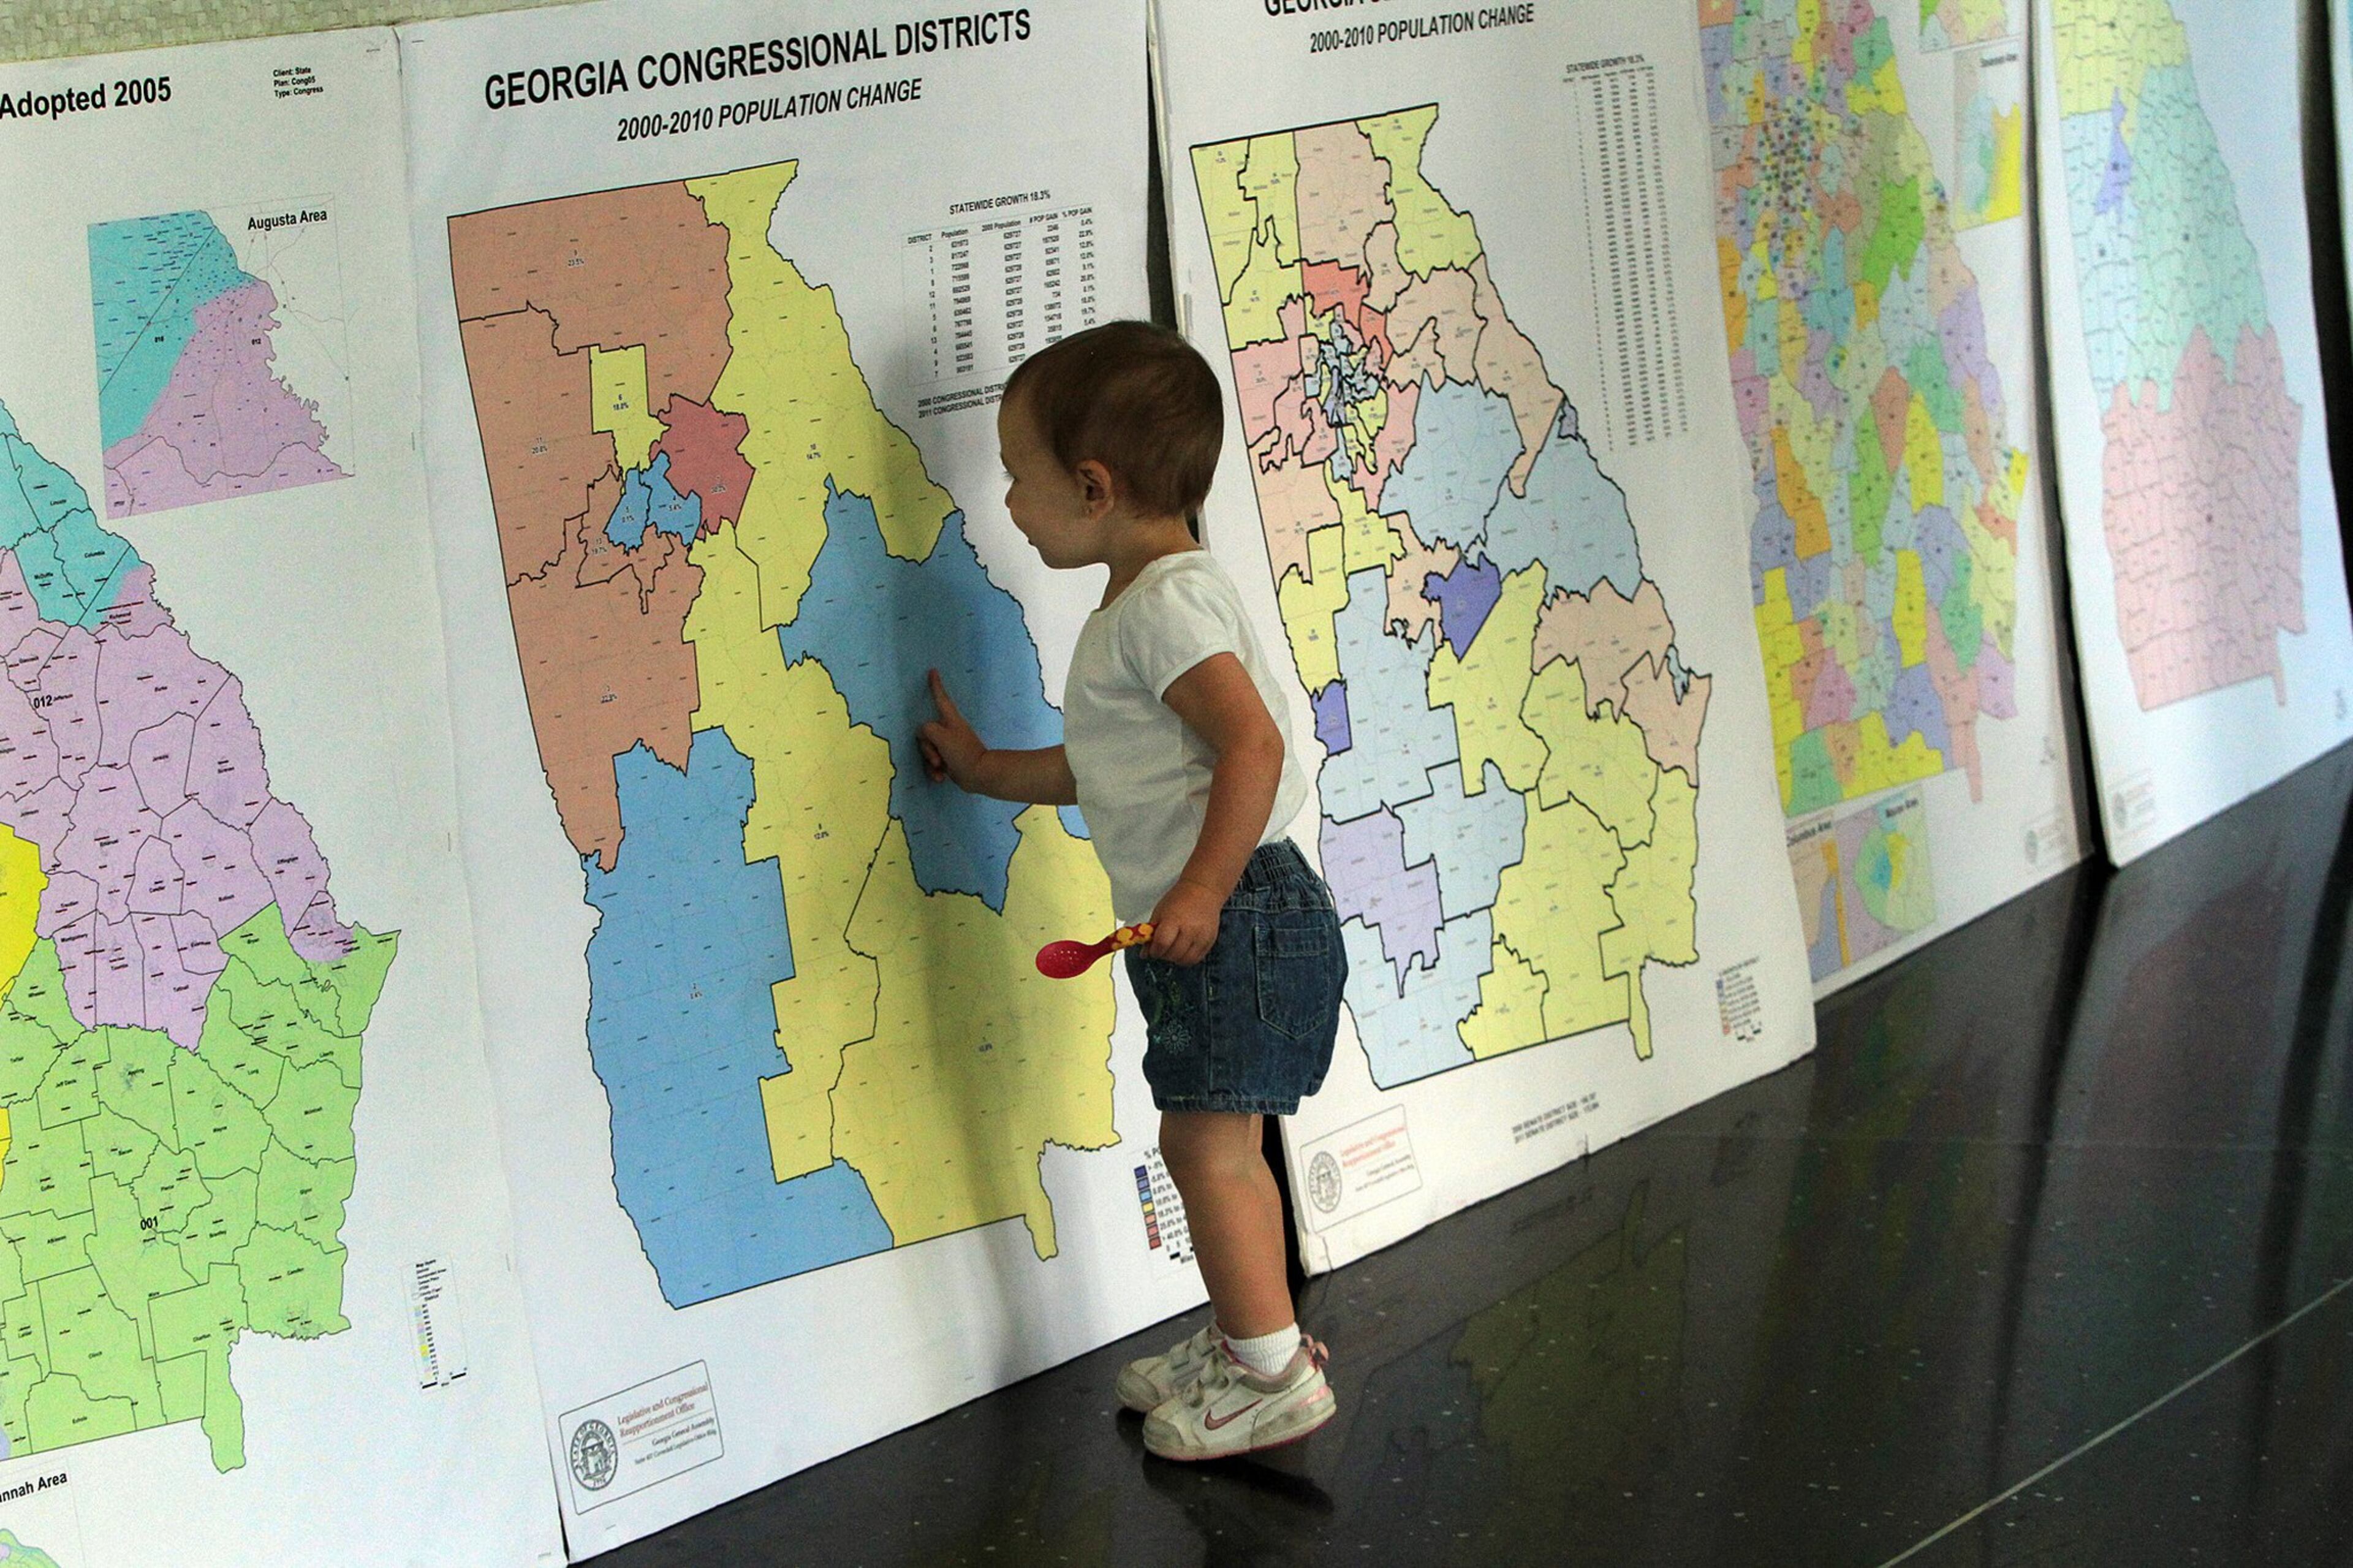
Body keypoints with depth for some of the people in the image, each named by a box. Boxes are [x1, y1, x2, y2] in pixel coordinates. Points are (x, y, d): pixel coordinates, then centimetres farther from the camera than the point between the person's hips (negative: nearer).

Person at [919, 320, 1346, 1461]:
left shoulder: (1168, 604, -15)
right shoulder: (1144, 606, 18)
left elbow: (1253, 746, -25)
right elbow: (1109, 771, 27)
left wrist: (1202, 892, -28)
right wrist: (986, 769, 32)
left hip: (1235, 915, -10)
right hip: (1205, 926, 10)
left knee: (1207, 1143, -7)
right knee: (1215, 1144, 17)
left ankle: (1275, 1376, -1)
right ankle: (1249, 1338, 27)